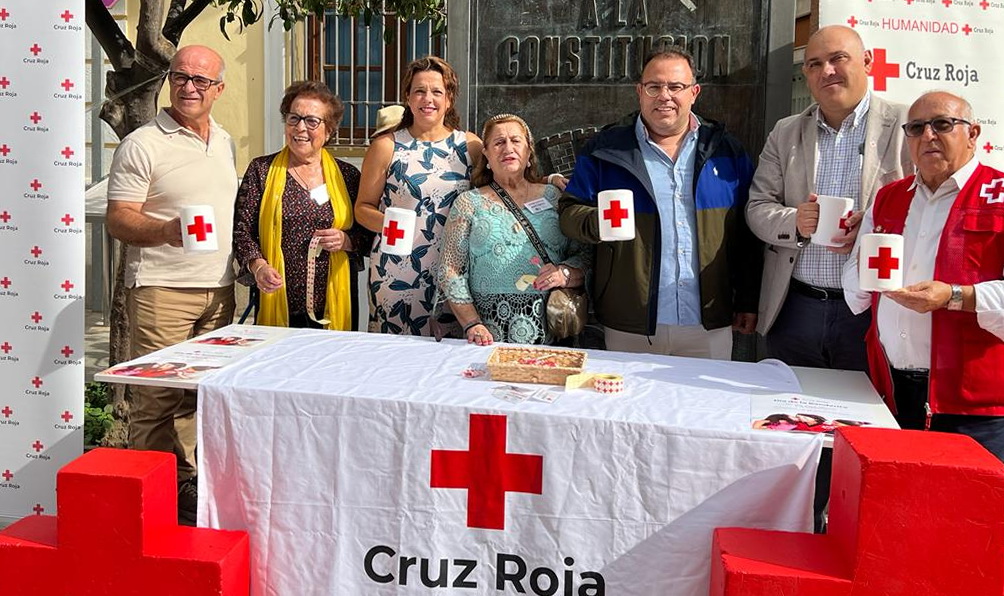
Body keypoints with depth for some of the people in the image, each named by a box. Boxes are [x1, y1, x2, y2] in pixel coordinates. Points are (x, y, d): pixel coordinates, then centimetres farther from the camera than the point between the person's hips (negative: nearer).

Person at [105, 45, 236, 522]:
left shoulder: (225, 142, 14)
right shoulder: (142, 145, -6)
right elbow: (119, 219, -9)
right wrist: (166, 231, -28)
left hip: (218, 288, 6)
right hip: (162, 290, -6)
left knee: (200, 393, 10)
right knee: (157, 397, -5)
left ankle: (185, 483, 21)